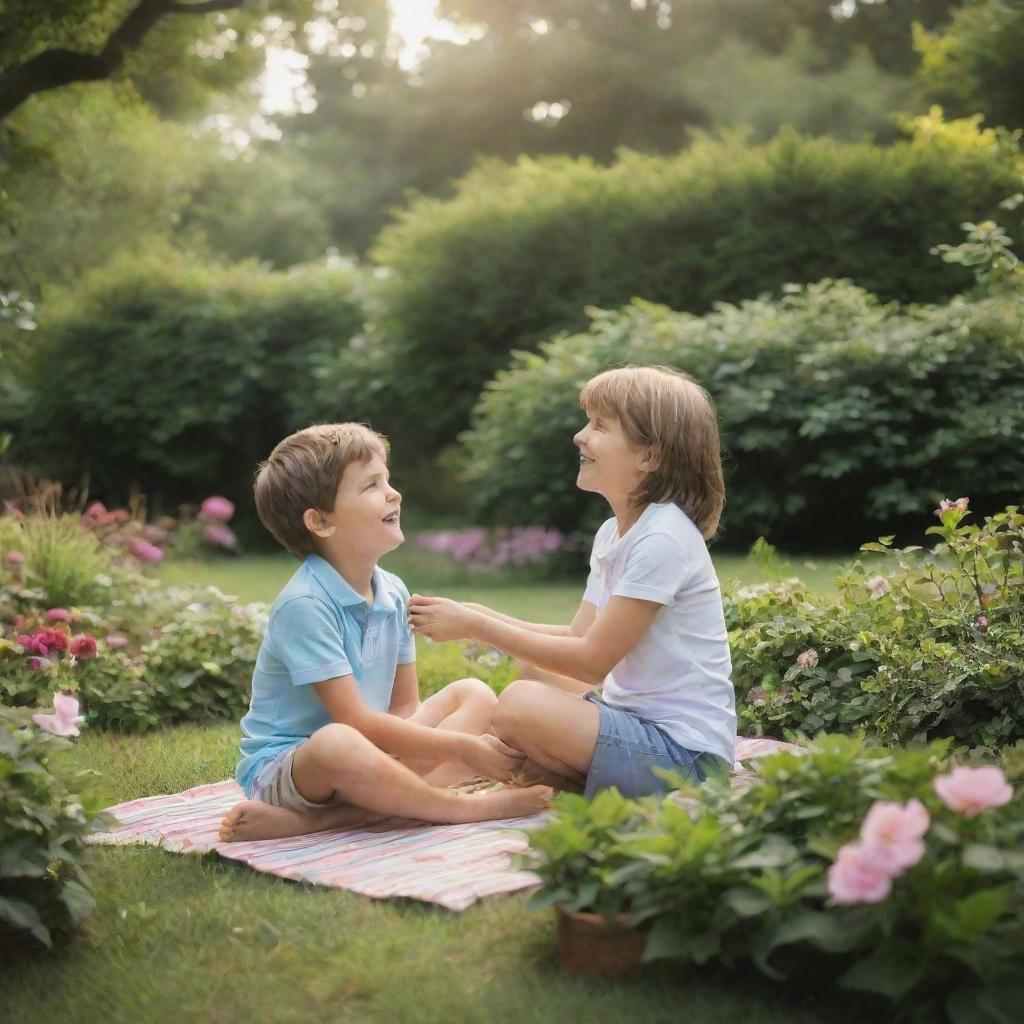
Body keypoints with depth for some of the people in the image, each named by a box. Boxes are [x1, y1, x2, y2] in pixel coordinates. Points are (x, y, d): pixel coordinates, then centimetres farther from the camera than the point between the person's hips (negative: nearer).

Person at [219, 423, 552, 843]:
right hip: (284, 763, -9)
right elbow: (357, 721, -24)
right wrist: (465, 747, -20)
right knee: (338, 744, -41)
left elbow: (404, 708, 6)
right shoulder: (305, 604, -20)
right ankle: (466, 806, -16)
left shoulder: (393, 592, 4)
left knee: (474, 695, 1)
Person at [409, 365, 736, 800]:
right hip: (642, 719, 10)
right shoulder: (613, 533, 10)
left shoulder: (663, 539, -19)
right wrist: (478, 616, -3)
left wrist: (476, 627, -15)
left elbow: (592, 660, -19)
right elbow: (578, 636, 9)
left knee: (521, 703, -23)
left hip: (686, 756, -10)